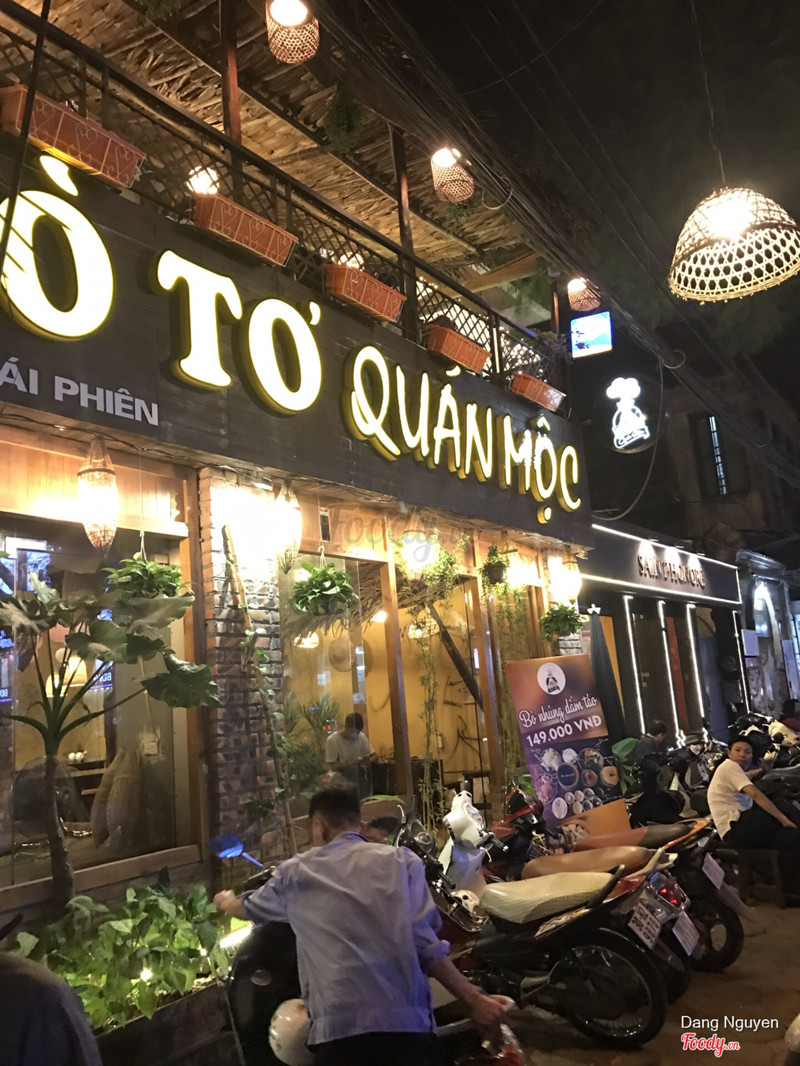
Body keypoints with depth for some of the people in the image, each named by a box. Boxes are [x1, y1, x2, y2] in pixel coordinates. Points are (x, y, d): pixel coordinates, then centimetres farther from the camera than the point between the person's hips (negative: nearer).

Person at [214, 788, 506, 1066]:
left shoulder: (295, 873, 14)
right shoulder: (401, 861, 7)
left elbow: (249, 907, 34)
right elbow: (424, 944, -2)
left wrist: (225, 902, 57)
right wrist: (474, 999, 5)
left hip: (336, 1029, 0)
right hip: (405, 1023, 0)